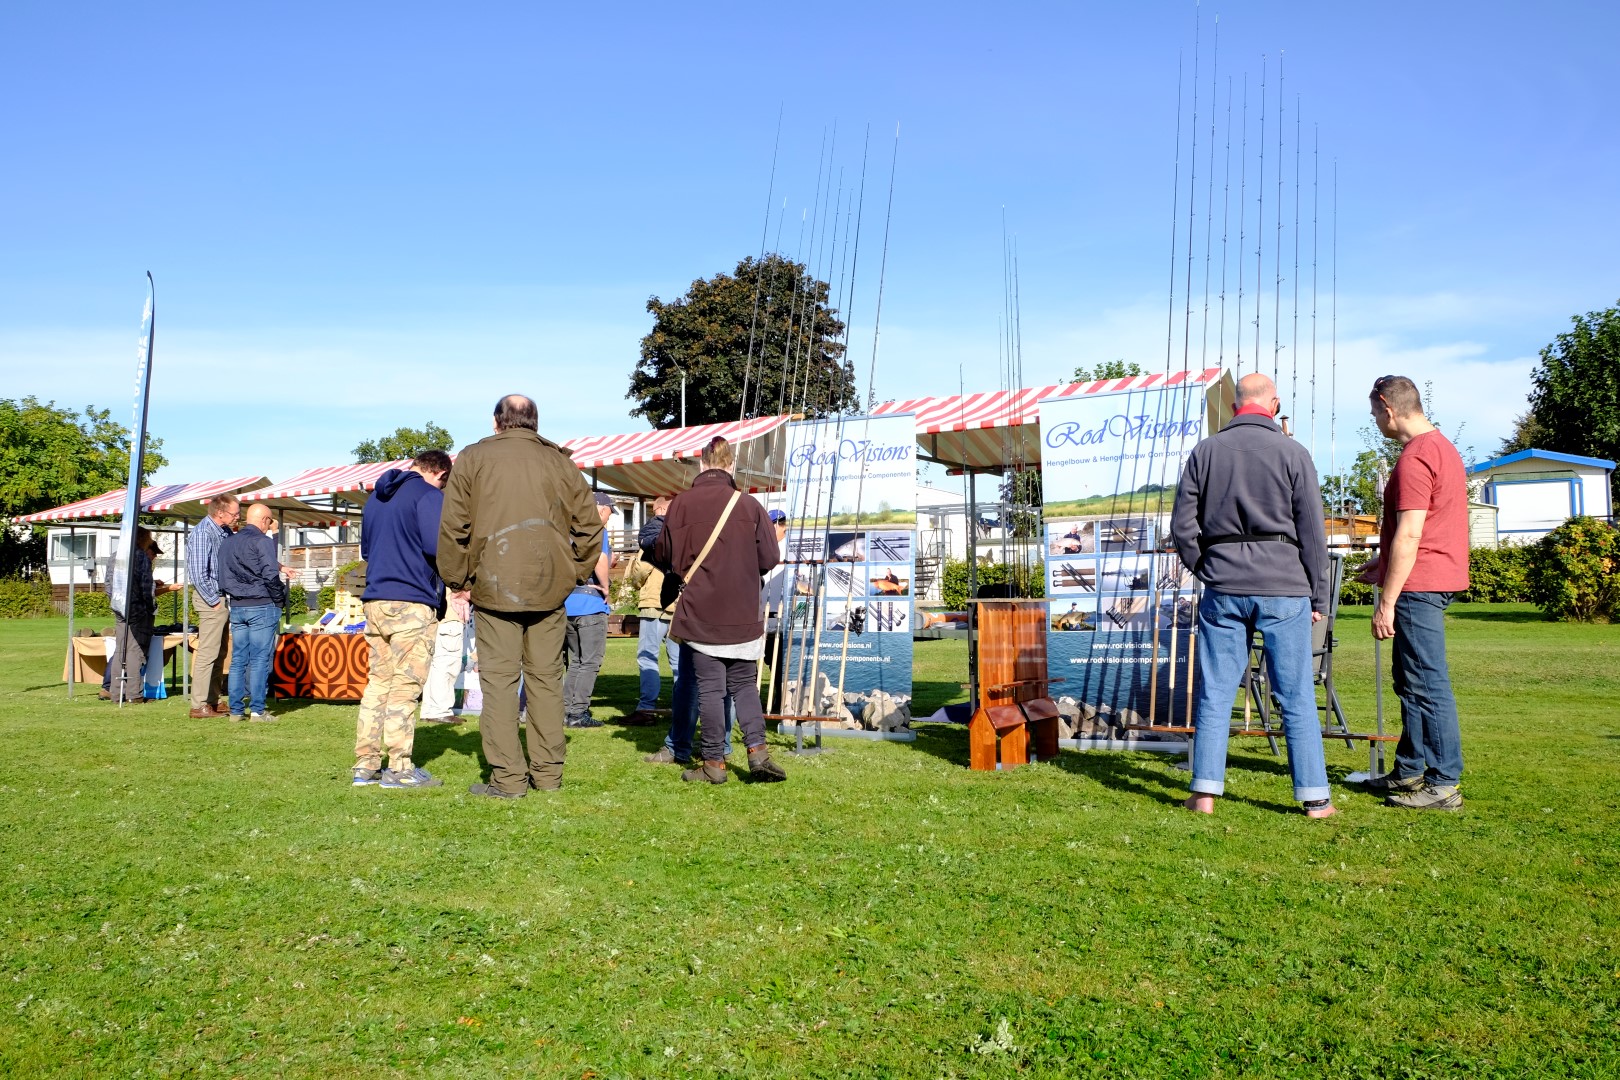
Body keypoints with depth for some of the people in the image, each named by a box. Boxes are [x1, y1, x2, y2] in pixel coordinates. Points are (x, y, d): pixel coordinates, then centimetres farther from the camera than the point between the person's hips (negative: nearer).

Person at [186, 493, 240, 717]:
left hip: (224, 598, 9)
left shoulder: (225, 531, 11)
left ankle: (213, 702, 22)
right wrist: (214, 601, -15)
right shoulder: (203, 533, -15)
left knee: (219, 654, 14)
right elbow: (198, 573, -19)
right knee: (208, 653, -7)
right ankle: (199, 706, -2)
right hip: (211, 599, -9)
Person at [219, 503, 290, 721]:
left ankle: (235, 709, 12)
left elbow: (224, 575, 16)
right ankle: (257, 710, -3)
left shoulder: (227, 541, 12)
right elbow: (270, 574, -18)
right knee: (259, 658, -3)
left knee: (238, 659, 10)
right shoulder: (262, 541, -11)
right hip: (262, 606, -7)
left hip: (236, 606, 7)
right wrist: (280, 597, -4)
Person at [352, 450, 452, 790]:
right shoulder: (429, 495, -8)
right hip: (412, 603, -8)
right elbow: (437, 546, -19)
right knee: (405, 687, -4)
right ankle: (399, 769, -1)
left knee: (378, 682, 12)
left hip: (374, 602, 8)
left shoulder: (376, 497, 19)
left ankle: (366, 765, 14)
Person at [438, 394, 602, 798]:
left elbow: (453, 527, -2)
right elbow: (590, 526, 9)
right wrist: (575, 574, 16)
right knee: (546, 677, 10)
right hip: (550, 588, 3)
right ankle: (548, 772, 14)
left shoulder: (473, 458, 3)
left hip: (494, 587, -3)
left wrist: (458, 580, 7)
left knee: (499, 679, 1)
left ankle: (508, 777, 0)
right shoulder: (559, 462, 10)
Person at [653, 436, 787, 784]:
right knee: (744, 684, 14)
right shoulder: (748, 505, -6)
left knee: (710, 688, 6)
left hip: (699, 614, 0)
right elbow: (770, 559, -1)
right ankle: (757, 749, 1)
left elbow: (662, 556, 7)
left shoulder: (680, 504, -3)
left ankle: (714, 762, 10)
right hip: (742, 615, 0)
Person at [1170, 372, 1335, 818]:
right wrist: (1318, 598, 7)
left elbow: (1182, 524, 3)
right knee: (1297, 697, 5)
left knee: (1215, 693, 7)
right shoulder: (1292, 453, -1)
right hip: (1283, 587, -1)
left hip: (1223, 588, 2)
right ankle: (1315, 797, 10)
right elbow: (1312, 532, 0)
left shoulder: (1205, 451, 5)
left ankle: (1205, 792, 8)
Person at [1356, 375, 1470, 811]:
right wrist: (1385, 564, 30)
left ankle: (1444, 784, 0)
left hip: (1419, 585, -11)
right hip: (1437, 577, 11)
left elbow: (1409, 535, -22)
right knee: (1410, 680, 16)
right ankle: (1408, 771, 25)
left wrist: (1386, 602, -20)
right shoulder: (1442, 446, 16)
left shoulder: (1414, 457, -17)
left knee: (1427, 684, -6)